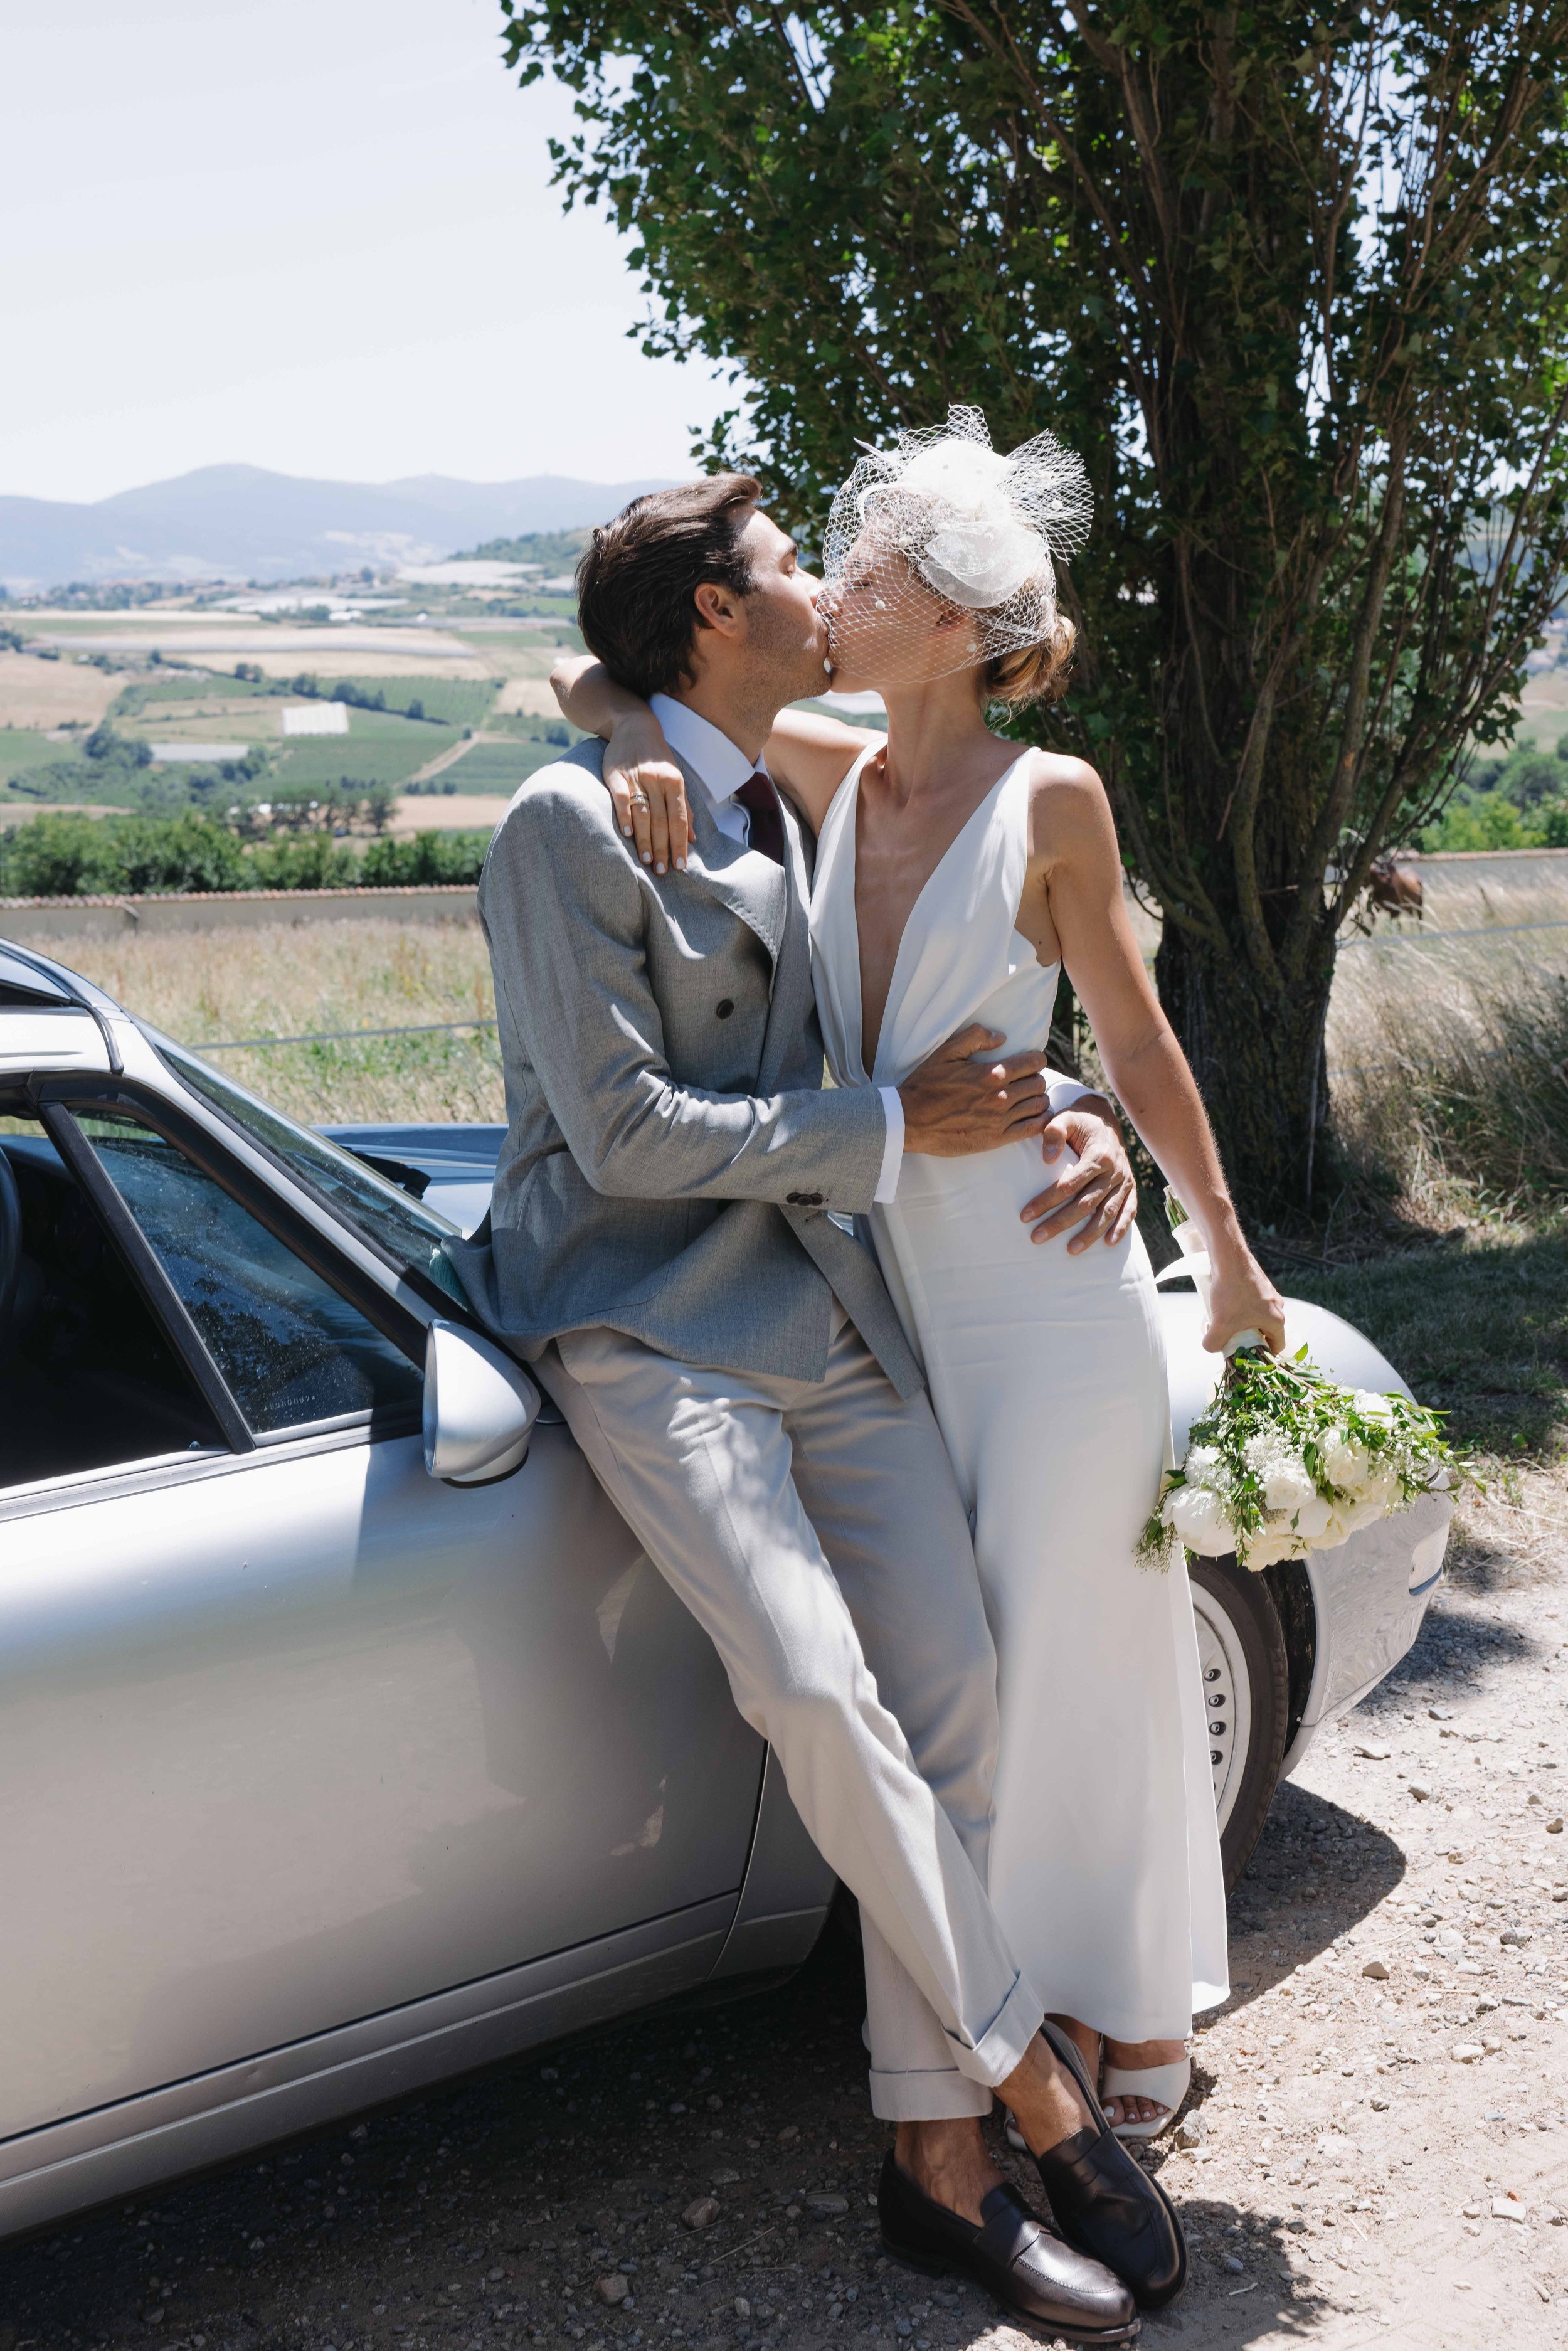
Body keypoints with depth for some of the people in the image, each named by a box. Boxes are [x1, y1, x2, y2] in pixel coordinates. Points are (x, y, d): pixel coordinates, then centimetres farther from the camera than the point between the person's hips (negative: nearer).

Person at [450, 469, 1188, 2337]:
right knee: (815, 1688, -23)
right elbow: (624, 1131, -14)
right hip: (647, 1321, -7)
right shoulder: (570, 823, -7)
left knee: (948, 1690, -3)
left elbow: (944, 1032, 24)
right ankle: (1030, 2072, -4)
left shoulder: (791, 818, 17)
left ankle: (940, 2158, 7)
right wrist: (896, 1127, -11)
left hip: (825, 1303, 7)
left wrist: (1058, 1113, 2)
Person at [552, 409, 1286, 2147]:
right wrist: (641, 740, -13)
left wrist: (1232, 1261, 5)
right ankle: (1022, 1985, 30)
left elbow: (1136, 1043, -2)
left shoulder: (1049, 800, -9)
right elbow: (590, 678, 10)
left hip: (1050, 1275, -5)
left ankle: (1135, 2008, 22)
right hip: (898, 1274, 5)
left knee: (1080, 1641, 3)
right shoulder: (829, 773, 3)